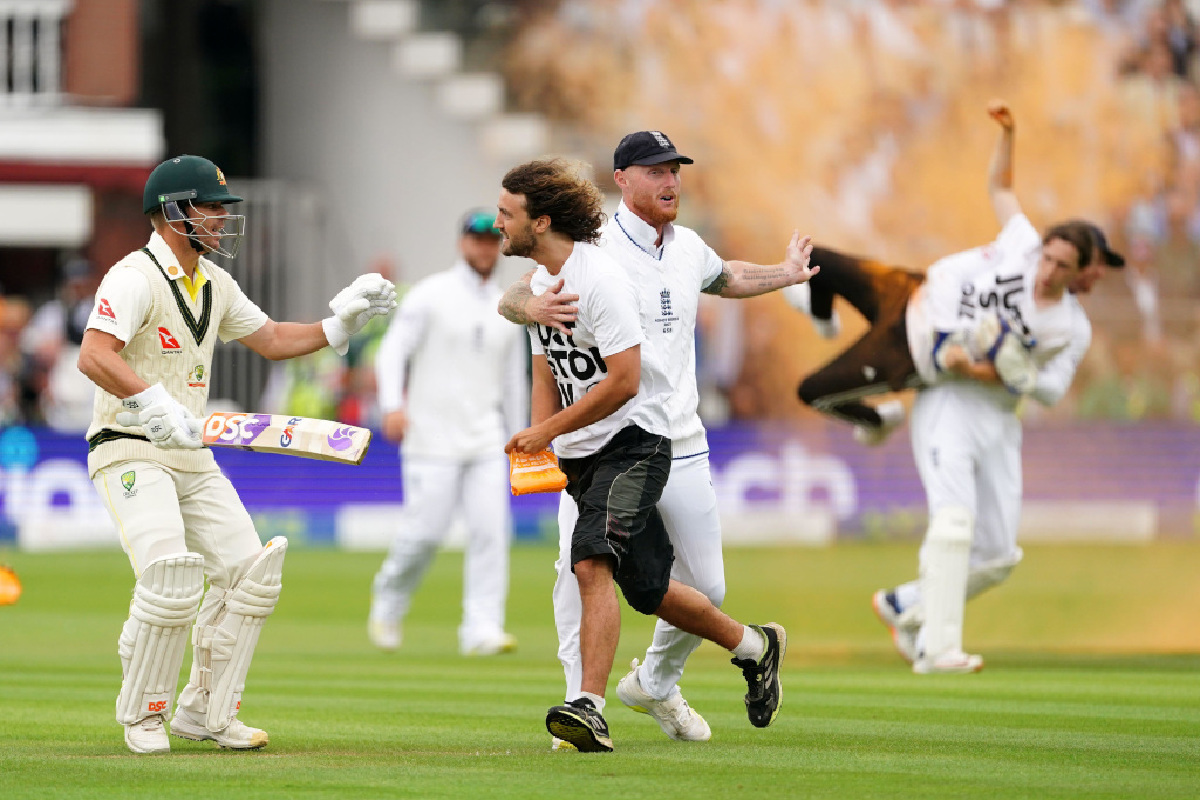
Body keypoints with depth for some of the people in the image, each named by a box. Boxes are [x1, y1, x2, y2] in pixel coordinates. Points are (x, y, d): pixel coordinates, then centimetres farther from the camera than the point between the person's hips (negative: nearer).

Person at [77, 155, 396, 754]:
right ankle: (142, 715, -4)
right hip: (129, 452, -9)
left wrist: (340, 323, 10)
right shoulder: (135, 277, -15)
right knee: (170, 579, -23)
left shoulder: (214, 283, 13)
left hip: (192, 458, 9)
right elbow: (94, 355, -29)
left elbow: (270, 339, 23)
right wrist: (155, 404, -39)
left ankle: (206, 711, 14)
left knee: (250, 574, 2)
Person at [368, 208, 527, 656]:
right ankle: (387, 605, 19)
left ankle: (482, 630, -12)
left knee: (492, 528, -11)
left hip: (486, 441, 4)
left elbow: (513, 379, 21)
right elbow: (392, 351, -9)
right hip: (433, 439, -4)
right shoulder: (429, 296, -2)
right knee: (425, 531, -7)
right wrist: (392, 404, -26)